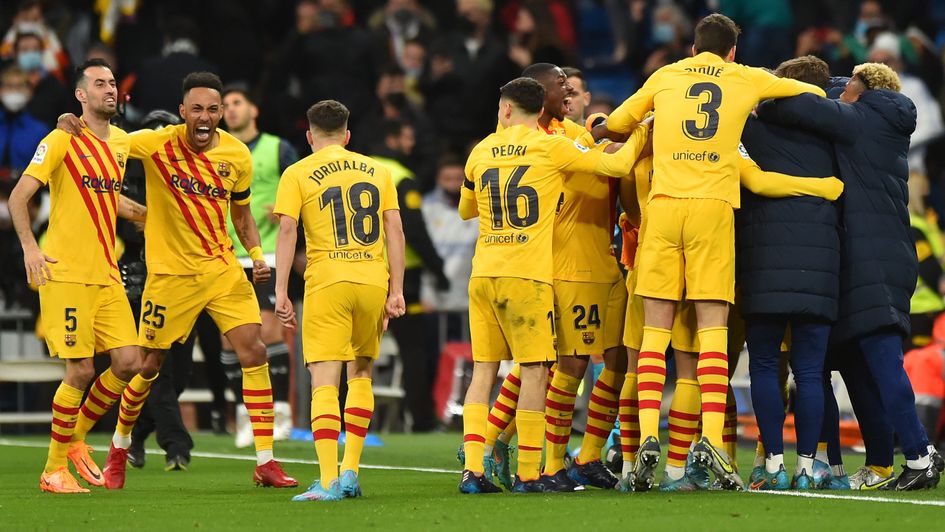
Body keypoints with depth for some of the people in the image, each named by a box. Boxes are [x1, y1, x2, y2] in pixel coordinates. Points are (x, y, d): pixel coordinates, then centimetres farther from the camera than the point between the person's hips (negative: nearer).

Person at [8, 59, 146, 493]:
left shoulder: (120, 141, 14)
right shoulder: (62, 140, -7)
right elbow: (18, 197, -8)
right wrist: (29, 247, -18)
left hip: (106, 275, 7)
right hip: (65, 273, -7)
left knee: (128, 362, -3)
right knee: (80, 370, -9)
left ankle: (76, 435, 20)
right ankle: (54, 469, 4)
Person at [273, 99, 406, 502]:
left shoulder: (297, 174, 5)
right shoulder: (377, 171, 14)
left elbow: (286, 231, -4)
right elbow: (394, 231, 8)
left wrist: (281, 293, -4)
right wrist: (396, 291, 8)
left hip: (327, 281, -3)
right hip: (374, 281, 3)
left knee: (324, 382, -5)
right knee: (360, 374, 19)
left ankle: (328, 482, -15)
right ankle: (350, 471, 14)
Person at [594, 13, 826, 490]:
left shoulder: (664, 78, 17)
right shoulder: (746, 80, 15)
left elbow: (614, 124, 27)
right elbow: (815, 93, 28)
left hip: (664, 202, 1)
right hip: (714, 205, -1)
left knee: (656, 328, 2)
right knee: (712, 326, -3)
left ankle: (648, 436, -11)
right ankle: (711, 436, -16)